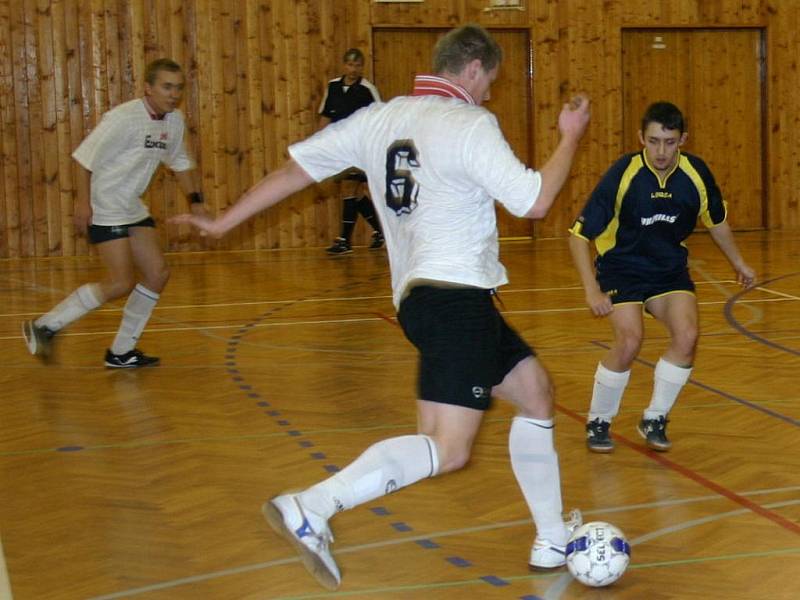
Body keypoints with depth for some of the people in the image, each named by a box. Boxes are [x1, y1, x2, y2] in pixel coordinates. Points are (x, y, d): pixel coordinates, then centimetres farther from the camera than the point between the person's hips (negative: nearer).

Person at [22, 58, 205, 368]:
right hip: (104, 210, -9)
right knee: (121, 283, -13)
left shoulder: (173, 121, 4)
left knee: (157, 274, 4)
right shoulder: (123, 118, -21)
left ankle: (121, 352, 14)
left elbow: (180, 162, 20)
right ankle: (45, 326, -1)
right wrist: (82, 200, -22)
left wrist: (195, 201, 13)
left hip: (133, 208, 9)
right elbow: (85, 157, -19)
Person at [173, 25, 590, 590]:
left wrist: (224, 222, 21)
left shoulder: (379, 119, 12)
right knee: (448, 449, -15)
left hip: (419, 294, 9)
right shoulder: (470, 124, -9)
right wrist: (571, 137, 3)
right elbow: (535, 202, -12)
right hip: (456, 295, -9)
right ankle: (312, 509, -26)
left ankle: (553, 541, 26)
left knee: (535, 391, 21)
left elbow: (295, 167, 12)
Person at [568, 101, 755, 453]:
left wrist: (737, 263, 21)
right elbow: (580, 235, -19)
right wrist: (592, 290, -26)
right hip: (621, 267, -3)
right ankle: (598, 422, 0)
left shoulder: (696, 173, -13)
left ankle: (654, 420, 4)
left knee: (687, 336, -18)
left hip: (670, 268, 4)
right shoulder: (623, 175, -24)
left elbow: (716, 220, 10)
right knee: (630, 341, -24)